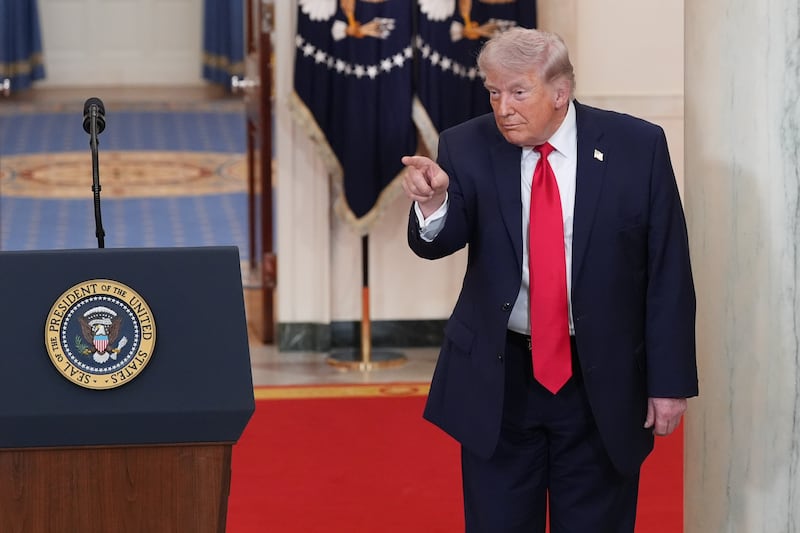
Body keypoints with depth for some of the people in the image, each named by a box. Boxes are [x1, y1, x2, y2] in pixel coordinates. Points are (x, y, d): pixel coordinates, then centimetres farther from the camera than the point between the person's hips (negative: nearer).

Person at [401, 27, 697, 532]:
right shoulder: (467, 148, -4)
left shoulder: (638, 146, -6)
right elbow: (436, 243, -16)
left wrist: (669, 380, -5)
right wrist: (433, 201, -39)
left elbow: (668, 273, -3)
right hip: (496, 378, 1)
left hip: (603, 382, -1)